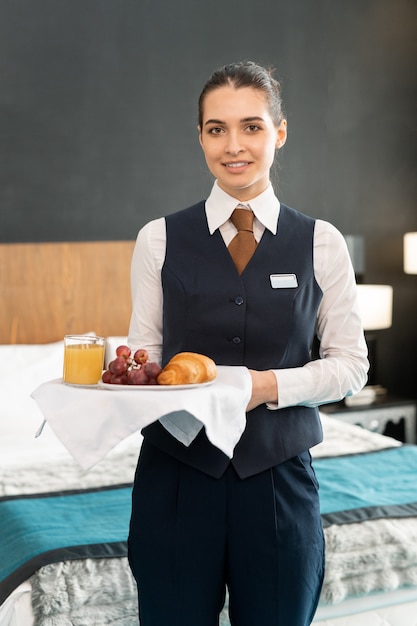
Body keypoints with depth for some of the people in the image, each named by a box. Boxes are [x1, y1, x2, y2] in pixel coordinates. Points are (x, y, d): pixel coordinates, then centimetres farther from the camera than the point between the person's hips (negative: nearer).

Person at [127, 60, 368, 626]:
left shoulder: (321, 243, 0)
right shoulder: (160, 240, 1)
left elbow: (351, 364, 2)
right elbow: (145, 350, 6)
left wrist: (271, 384, -15)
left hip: (279, 478, 0)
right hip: (175, 476, 0)